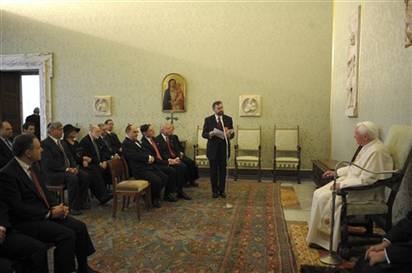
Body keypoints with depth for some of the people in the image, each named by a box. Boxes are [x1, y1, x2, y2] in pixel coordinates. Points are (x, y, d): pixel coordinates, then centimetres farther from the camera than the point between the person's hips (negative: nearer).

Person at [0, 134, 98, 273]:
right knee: (67, 235, -24)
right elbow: (17, 208, -21)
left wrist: (56, 206, -3)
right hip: (26, 221, -8)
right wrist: (49, 213, -18)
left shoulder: (34, 165, 6)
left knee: (79, 227, -4)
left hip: (45, 212, 8)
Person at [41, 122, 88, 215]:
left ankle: (81, 202, -3)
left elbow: (70, 157, 18)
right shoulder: (45, 144, -9)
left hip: (68, 170, 8)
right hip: (53, 173, -8)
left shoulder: (63, 143, 19)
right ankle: (73, 207, -21)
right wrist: (66, 169, -21)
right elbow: (50, 163, -18)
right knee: (72, 178, -32)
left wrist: (74, 167, -3)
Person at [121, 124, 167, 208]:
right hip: (139, 170, -9)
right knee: (156, 180, -25)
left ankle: (156, 194, 19)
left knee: (165, 177, -1)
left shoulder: (136, 141, 21)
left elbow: (145, 152, 17)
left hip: (148, 166, 10)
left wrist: (151, 157, -4)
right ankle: (154, 199, 2)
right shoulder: (125, 144, -9)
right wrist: (148, 158, -14)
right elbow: (136, 156, -20)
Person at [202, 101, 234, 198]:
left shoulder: (228, 119, 5)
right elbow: (203, 134, 0)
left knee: (223, 170, 7)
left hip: (224, 148, 1)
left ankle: (222, 190, 18)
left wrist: (229, 134, -19)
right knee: (214, 170, 5)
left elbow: (232, 133, 4)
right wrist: (210, 134, -21)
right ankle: (215, 190, 16)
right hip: (213, 149, -1)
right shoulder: (208, 120, 1)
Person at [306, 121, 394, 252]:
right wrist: (336, 172, 14)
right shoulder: (368, 147, 8)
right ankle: (319, 233, 8)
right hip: (353, 182, 10)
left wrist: (342, 185, -21)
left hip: (365, 192, -10)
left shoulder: (376, 152, -23)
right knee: (319, 194, -1)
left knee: (325, 198, -18)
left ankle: (323, 238, 2)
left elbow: (366, 181, -26)